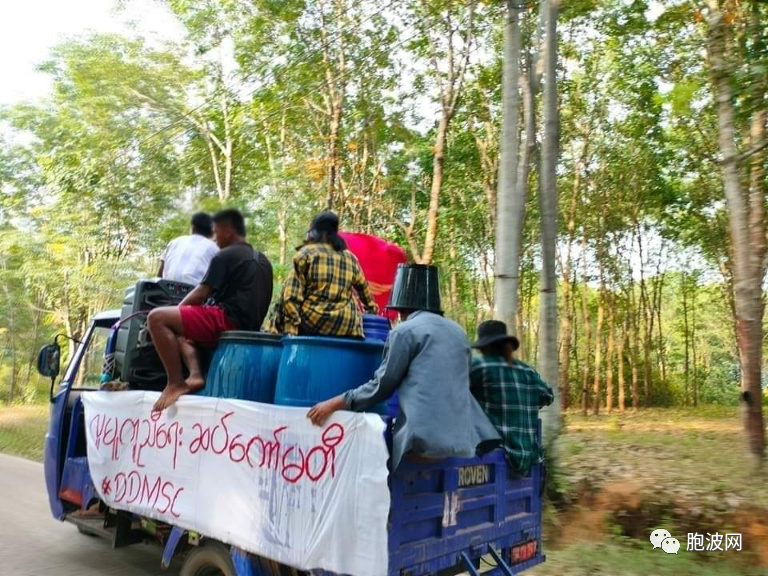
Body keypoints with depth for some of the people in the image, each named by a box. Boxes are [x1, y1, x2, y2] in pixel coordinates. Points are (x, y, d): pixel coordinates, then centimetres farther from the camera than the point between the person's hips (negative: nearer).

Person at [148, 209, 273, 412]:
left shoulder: (225, 256, -5)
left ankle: (176, 382, -15)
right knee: (183, 330, 29)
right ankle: (196, 375, 5)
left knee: (157, 317, -10)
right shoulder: (261, 260, 21)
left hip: (228, 321, -10)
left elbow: (200, 294, -7)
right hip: (248, 326, 10)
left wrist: (177, 309, 11)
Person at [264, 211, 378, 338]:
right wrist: (371, 306, 45)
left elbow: (292, 295, -6)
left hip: (312, 320, -2)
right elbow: (363, 287, 27)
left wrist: (291, 327, -6)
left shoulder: (306, 253, 1)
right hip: (345, 325, 3)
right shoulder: (350, 258, 12)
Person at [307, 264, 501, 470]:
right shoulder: (459, 332, 17)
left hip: (425, 437, -6)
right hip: (462, 437, 6)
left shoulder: (405, 331, -2)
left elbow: (381, 385, -1)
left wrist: (335, 403, 6)